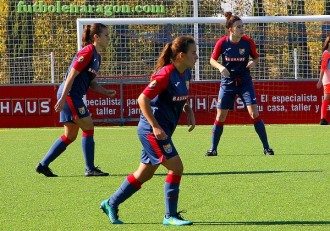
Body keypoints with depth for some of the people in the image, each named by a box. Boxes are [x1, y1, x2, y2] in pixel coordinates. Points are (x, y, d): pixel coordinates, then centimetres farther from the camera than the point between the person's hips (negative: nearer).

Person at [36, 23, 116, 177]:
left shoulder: (96, 56, 16)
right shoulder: (88, 52, -14)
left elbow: (92, 83, 20)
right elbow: (72, 75, -18)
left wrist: (106, 92, 4)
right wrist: (63, 98, -22)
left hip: (75, 97, 10)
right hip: (70, 94, -10)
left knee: (70, 136, 12)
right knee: (88, 128, -5)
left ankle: (43, 165, 16)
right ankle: (90, 169, 1)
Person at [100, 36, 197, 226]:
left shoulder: (186, 73, 6)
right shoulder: (166, 74, -20)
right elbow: (143, 99, -21)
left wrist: (189, 111, 7)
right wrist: (155, 126, -23)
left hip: (162, 130, 10)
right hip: (152, 130, -9)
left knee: (145, 173, 16)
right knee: (176, 167, -11)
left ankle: (111, 204, 28)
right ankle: (171, 216, -1)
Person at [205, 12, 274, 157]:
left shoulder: (248, 42, -9)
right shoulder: (222, 42, -11)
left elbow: (255, 57, 6)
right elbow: (212, 60, 0)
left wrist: (253, 62, -17)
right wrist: (220, 67, -21)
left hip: (244, 81, 0)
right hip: (227, 83, 0)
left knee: (254, 113, -11)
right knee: (220, 117, 2)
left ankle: (266, 148, -3)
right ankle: (213, 149, 16)